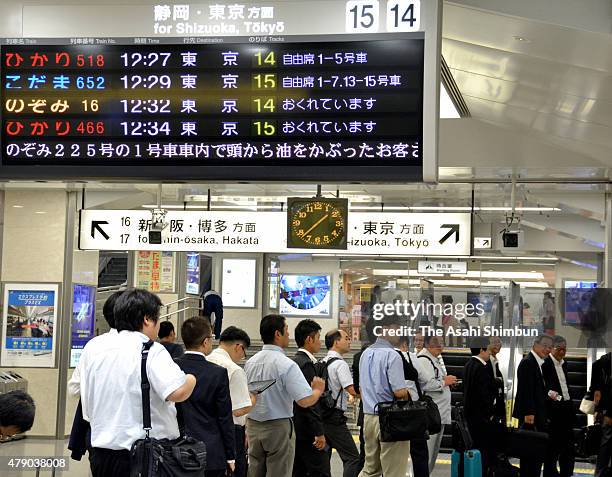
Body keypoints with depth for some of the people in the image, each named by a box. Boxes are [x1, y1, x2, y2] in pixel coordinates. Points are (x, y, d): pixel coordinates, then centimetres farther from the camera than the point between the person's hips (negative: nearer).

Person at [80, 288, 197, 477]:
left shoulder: (95, 353, 10)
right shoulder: (152, 351, -11)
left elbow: (88, 409, 17)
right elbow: (177, 392, -25)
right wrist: (191, 380, -5)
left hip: (100, 455, 7)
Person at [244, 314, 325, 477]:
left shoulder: (250, 362, 4)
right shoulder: (286, 364, -17)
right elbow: (305, 401, -21)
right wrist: (318, 390, -2)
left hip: (253, 426, 6)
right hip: (278, 427, -6)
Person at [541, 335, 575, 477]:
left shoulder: (564, 363, 14)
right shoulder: (545, 363, -12)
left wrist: (572, 407, 17)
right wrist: (549, 393, -34)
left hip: (567, 408, 8)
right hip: (553, 410, -8)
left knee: (568, 445, 11)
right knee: (553, 446, -1)